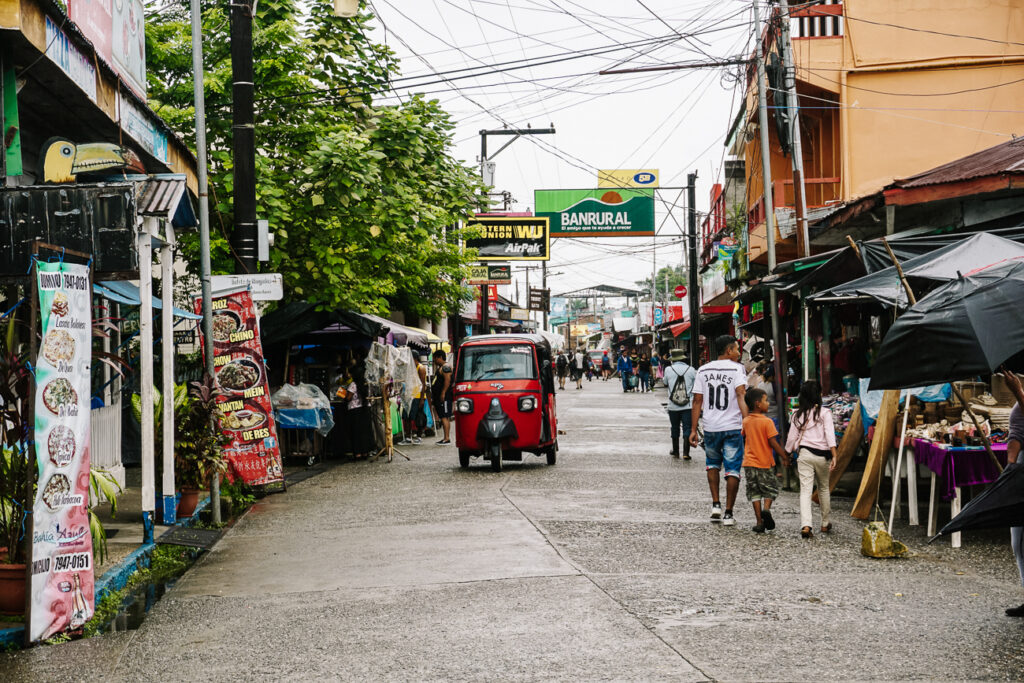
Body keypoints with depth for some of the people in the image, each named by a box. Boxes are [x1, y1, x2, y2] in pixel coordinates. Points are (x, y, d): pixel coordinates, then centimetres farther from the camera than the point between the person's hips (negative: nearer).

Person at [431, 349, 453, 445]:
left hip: (444, 396, -11)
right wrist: (434, 397, 26)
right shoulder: (440, 367, 22)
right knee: (444, 417, 9)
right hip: (439, 397, 11)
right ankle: (446, 438, 11)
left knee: (444, 417, -13)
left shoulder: (446, 367, -11)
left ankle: (447, 438, -16)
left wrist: (443, 393, -27)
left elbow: (447, 380, -22)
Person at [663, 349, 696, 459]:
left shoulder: (668, 369, -3)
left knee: (675, 429, 14)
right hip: (688, 405, -1)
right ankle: (686, 453, -5)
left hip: (673, 406, 1)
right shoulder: (691, 369, -4)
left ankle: (675, 451, 23)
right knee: (687, 429, 2)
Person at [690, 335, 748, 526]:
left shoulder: (703, 370, 7)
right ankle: (728, 513, 2)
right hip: (733, 427, -4)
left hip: (710, 427, 4)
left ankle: (716, 505, 16)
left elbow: (697, 401, 6)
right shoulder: (737, 369, -5)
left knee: (712, 463, 25)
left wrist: (693, 429, 8)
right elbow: (741, 395, -19)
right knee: (732, 469, 3)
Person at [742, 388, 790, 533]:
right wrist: (784, 456, -3)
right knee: (771, 489, 12)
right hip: (765, 463, -4)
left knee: (754, 493, 9)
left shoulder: (746, 421, 3)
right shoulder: (767, 422, -13)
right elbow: (773, 443, -13)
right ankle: (766, 508, -15)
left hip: (749, 463, 4)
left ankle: (760, 522, 4)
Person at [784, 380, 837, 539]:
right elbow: (830, 435, -13)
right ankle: (825, 524, 28)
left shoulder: (798, 415, 4)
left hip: (804, 454, 1)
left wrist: (787, 454, 24)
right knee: (823, 489, 17)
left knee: (805, 490, -4)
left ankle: (805, 525, -20)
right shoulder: (824, 413, -4)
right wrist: (834, 456, -16)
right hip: (822, 455, -1)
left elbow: (792, 438, 8)